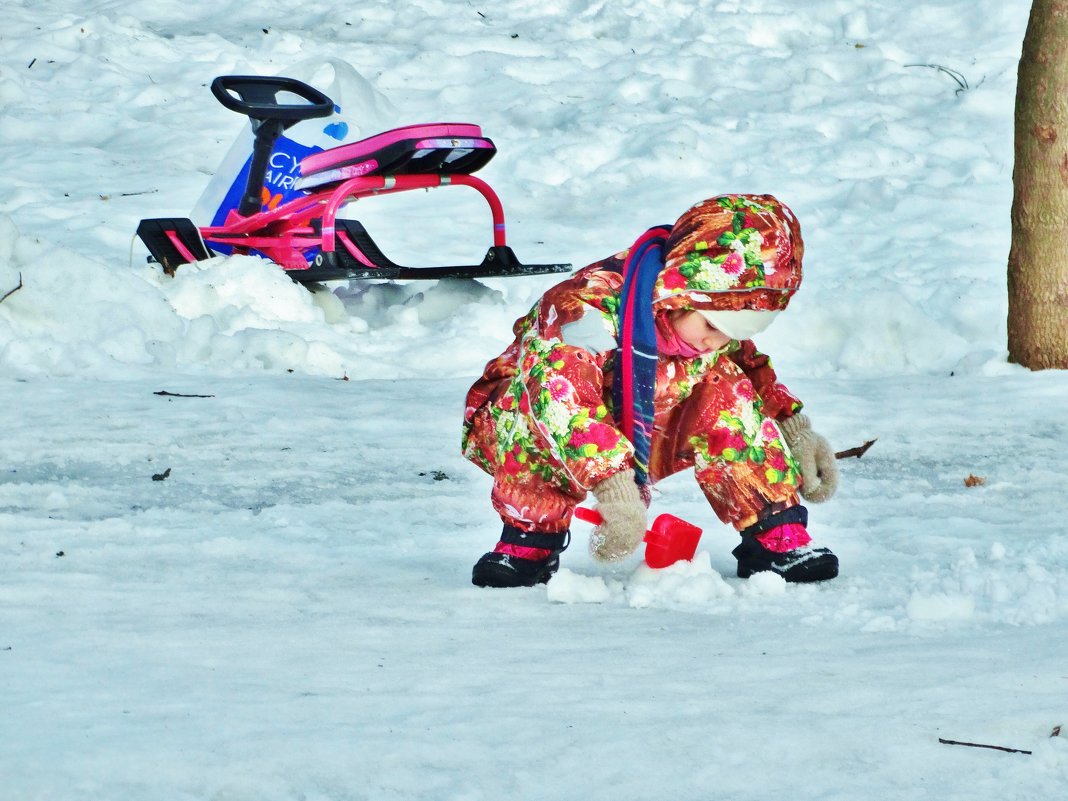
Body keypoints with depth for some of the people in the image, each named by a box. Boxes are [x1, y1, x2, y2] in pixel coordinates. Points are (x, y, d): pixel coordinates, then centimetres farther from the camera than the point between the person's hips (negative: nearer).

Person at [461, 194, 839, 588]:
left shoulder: (722, 315, -11)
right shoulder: (590, 307, -36)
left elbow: (755, 373, 11)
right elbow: (561, 396, -49)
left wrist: (795, 431, -1)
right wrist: (614, 485, -55)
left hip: (639, 445, 5)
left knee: (725, 389, -14)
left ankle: (774, 535, -8)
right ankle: (530, 536, -22)